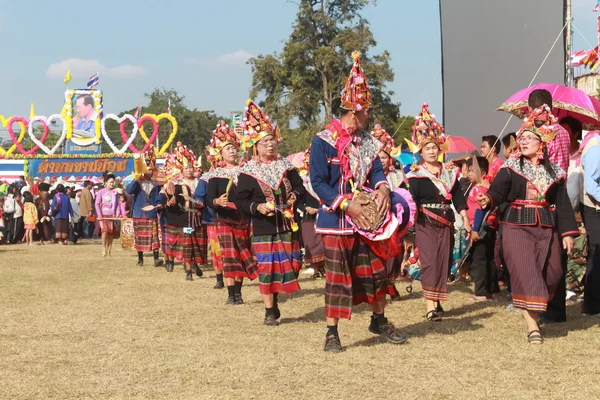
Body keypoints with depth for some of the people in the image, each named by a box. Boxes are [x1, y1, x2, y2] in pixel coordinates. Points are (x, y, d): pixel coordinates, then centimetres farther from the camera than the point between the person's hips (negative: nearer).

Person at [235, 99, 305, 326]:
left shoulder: (286, 166, 5)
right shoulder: (248, 172, -4)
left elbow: (299, 187, 13)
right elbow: (239, 200, -3)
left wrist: (295, 196, -9)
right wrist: (257, 207, -19)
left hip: (287, 226, 3)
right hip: (263, 228, -3)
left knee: (289, 264, 5)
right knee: (266, 268, -3)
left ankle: (273, 299, 28)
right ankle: (269, 311, 7)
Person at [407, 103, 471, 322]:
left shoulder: (449, 172, 11)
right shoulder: (416, 174, -3)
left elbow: (458, 197, 11)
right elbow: (412, 201, -11)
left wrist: (465, 220, 5)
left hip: (446, 223, 5)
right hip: (425, 223, -5)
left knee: (443, 262, 7)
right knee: (430, 262, -11)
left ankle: (437, 301, 19)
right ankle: (430, 307, -15)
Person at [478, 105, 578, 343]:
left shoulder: (554, 171, 8)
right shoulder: (511, 168, 1)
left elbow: (562, 203, 9)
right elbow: (497, 191, -10)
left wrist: (567, 232, 3)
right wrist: (487, 200, -33)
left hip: (547, 229, 4)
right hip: (518, 227, -3)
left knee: (552, 275, 7)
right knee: (526, 273, -12)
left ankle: (534, 312, 30)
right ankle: (532, 326, -11)